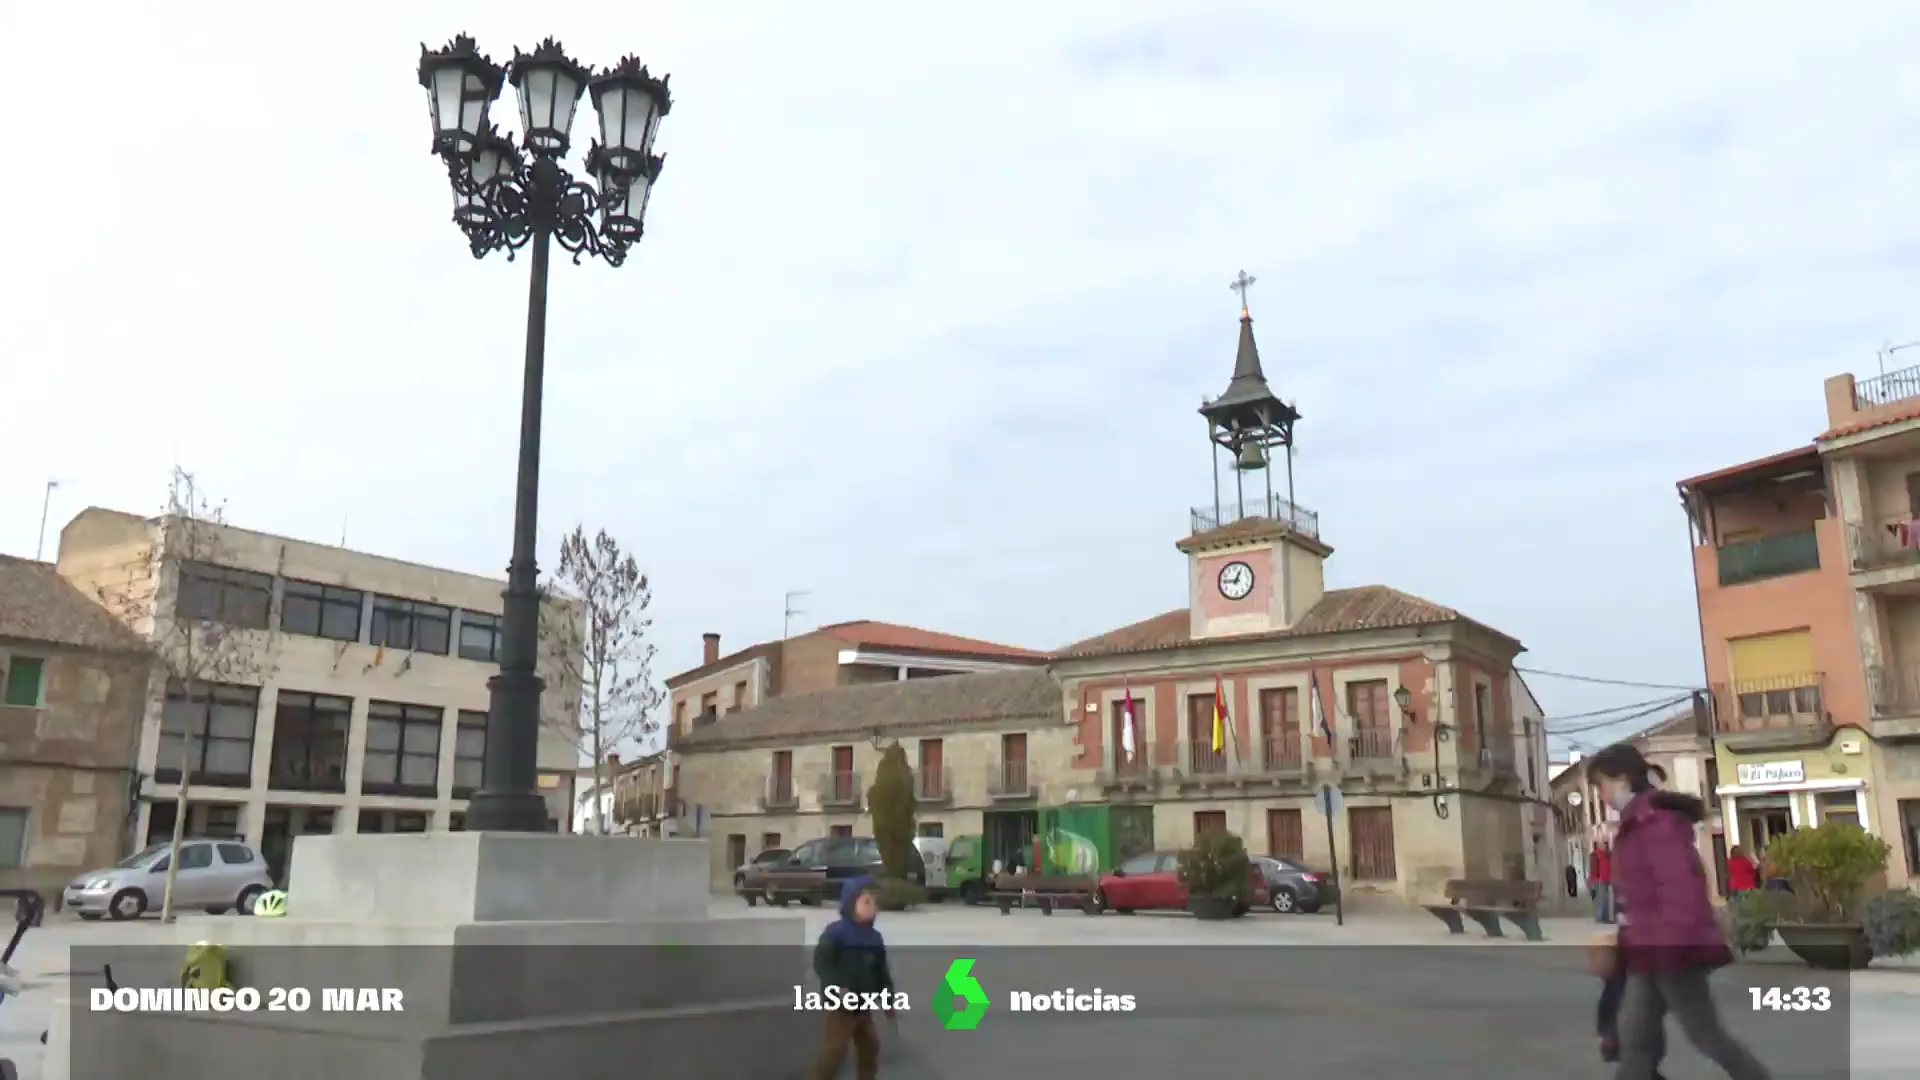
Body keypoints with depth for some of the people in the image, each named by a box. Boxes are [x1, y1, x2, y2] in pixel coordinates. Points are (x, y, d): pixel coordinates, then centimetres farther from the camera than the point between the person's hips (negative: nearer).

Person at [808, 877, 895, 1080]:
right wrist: (837, 988, -32)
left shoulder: (875, 938, 6)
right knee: (836, 1047, -12)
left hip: (863, 1005, 7)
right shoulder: (836, 932, -17)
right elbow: (821, 963, -23)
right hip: (840, 1004, -7)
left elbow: (881, 971, 15)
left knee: (870, 1045, 15)